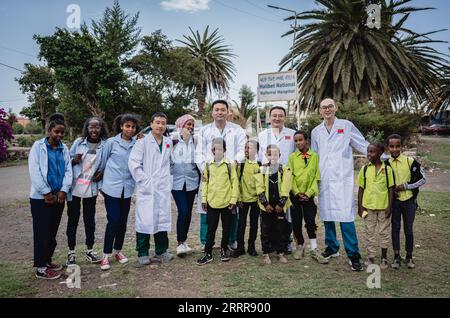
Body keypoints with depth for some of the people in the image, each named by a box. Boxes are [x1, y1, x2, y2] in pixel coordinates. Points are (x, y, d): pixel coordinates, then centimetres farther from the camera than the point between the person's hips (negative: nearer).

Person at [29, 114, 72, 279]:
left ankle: (47, 260, 27)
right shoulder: (38, 146, -6)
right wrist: (46, 192, -13)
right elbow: (34, 171, -11)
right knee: (42, 232, 0)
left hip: (58, 196, 5)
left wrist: (63, 190, -9)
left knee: (53, 231, 13)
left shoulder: (64, 148, 8)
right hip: (41, 197, -5)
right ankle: (41, 268, 9)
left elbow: (68, 170, 4)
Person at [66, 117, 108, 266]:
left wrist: (102, 172, -10)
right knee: (73, 219, 6)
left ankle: (89, 250, 23)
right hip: (74, 186, 0)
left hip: (91, 188, 0)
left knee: (89, 219, 10)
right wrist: (74, 161, -15)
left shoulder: (104, 145, -2)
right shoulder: (78, 142, 0)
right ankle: (71, 251, 18)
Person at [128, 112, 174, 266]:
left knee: (163, 219, 9)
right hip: (147, 188, -4)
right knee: (145, 220, -1)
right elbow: (133, 163, -9)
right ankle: (142, 254, 10)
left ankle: (161, 250, 22)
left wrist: (168, 178, 7)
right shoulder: (142, 142, -3)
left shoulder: (169, 142, 12)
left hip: (164, 188, 4)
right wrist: (144, 180, -11)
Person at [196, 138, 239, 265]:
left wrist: (233, 199, -8)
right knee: (211, 229, 6)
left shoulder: (230, 165, -4)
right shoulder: (208, 165, 3)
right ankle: (208, 253, 13)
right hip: (212, 202, 1)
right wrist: (204, 198, 4)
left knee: (226, 228, 13)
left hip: (226, 202, -1)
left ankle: (224, 249, 30)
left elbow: (235, 183, -4)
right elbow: (204, 182, 7)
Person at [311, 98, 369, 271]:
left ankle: (353, 255, 1)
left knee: (345, 216, -9)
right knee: (327, 214, 10)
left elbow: (364, 146, 5)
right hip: (324, 180, 4)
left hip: (342, 179, -4)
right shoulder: (316, 132, 13)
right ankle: (332, 247, 26)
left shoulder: (347, 126, 3)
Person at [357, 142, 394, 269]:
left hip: (383, 206, -1)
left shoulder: (387, 169, -5)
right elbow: (361, 189, 4)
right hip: (368, 206, 1)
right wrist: (359, 206, 1)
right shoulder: (365, 169, -1)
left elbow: (390, 189, -1)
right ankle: (370, 257, 21)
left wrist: (389, 206, -6)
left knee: (384, 232, 11)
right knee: (370, 232, 10)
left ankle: (384, 257, 25)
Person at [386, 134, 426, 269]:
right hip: (394, 201, 2)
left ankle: (409, 256, 23)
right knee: (395, 228, 9)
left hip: (409, 201, -2)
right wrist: (391, 191, -8)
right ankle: (396, 256, 21)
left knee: (408, 229, 7)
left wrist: (405, 186, -14)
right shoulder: (386, 164, -2)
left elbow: (422, 179, -5)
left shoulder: (410, 161, -10)